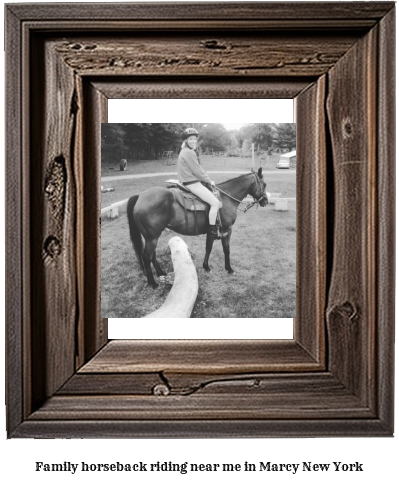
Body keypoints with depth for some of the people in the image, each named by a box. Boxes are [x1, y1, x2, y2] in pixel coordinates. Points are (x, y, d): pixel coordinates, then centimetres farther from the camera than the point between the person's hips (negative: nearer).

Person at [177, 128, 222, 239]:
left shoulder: (186, 151, 16)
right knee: (215, 202, -13)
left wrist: (207, 180, 15)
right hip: (192, 183, -11)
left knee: (214, 199, 23)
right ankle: (212, 230, -11)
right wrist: (209, 181, -4)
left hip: (189, 182, 11)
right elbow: (197, 171, -16)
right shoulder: (189, 152, -17)